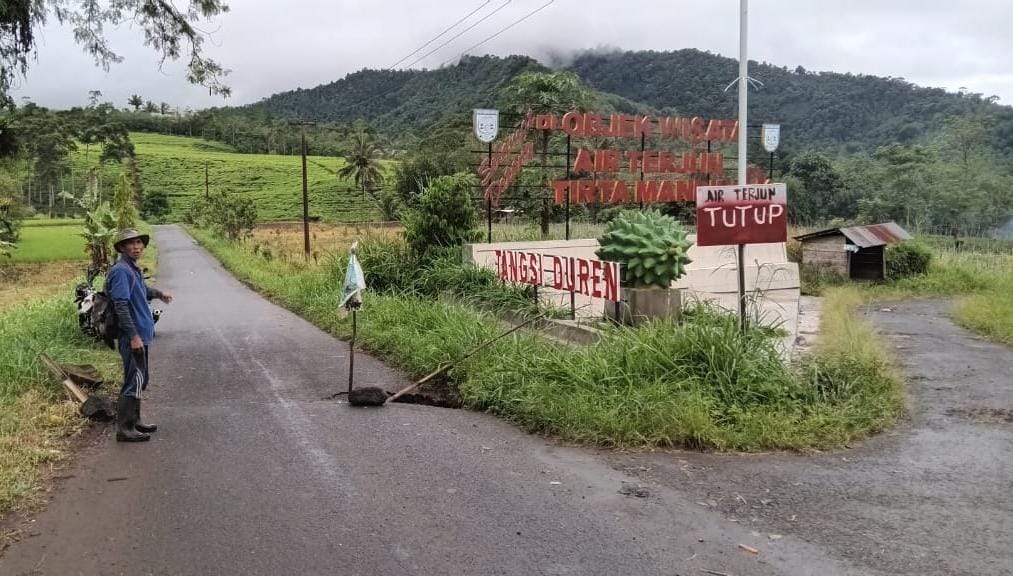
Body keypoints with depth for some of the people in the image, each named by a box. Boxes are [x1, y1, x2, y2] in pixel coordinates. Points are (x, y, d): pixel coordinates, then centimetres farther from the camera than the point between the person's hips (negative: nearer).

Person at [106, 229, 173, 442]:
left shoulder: (134, 269, 14)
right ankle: (124, 428, -2)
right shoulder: (121, 270, -16)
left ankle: (134, 421, 28)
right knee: (135, 381, -7)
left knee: (140, 380, 17)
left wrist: (159, 293, 52)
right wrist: (133, 336, -25)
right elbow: (121, 305, -22)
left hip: (141, 334, 10)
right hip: (133, 336, -10)